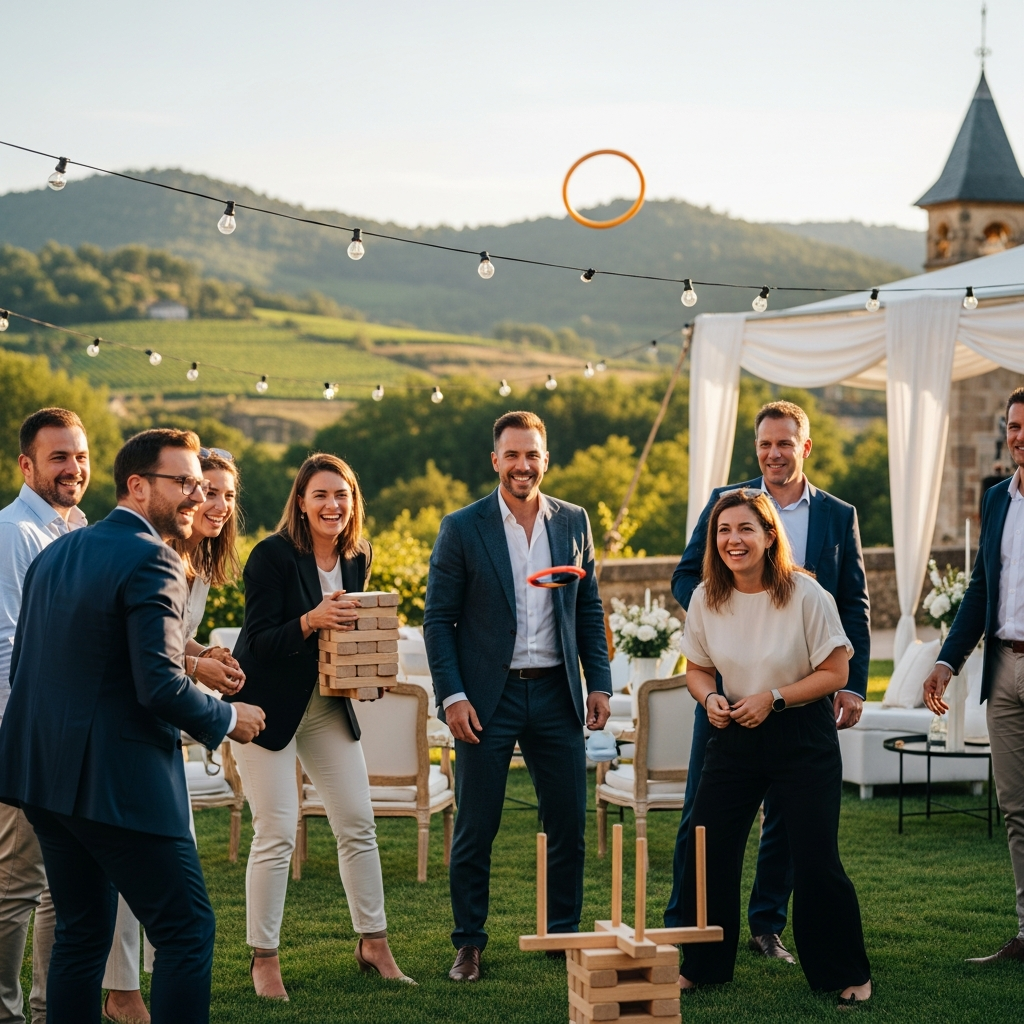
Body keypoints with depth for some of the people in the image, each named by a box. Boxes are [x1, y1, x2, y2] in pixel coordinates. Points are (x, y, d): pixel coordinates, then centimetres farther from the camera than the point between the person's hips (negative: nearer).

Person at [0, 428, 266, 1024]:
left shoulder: (56, 552, 13)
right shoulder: (152, 561, -14)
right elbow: (161, 686, -22)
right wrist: (226, 719, -5)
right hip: (119, 782, -9)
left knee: (82, 931, 17)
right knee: (187, 931, -1)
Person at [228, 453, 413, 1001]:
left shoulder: (358, 558, 3)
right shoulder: (272, 555, -16)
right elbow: (260, 641, -18)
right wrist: (311, 621, -34)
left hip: (328, 705, 6)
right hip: (269, 705, -6)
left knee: (358, 824, 7)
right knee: (276, 833, -6)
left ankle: (373, 944, 19)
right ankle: (263, 959, 6)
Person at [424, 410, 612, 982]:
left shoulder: (573, 522, 7)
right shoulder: (463, 529, -3)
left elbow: (590, 610, 12)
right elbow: (438, 620, -3)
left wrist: (600, 683, 4)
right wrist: (452, 695, -11)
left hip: (556, 693, 3)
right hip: (488, 697, -3)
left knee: (569, 825, 8)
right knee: (475, 831, 3)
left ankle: (565, 934, 23)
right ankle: (470, 945, 15)